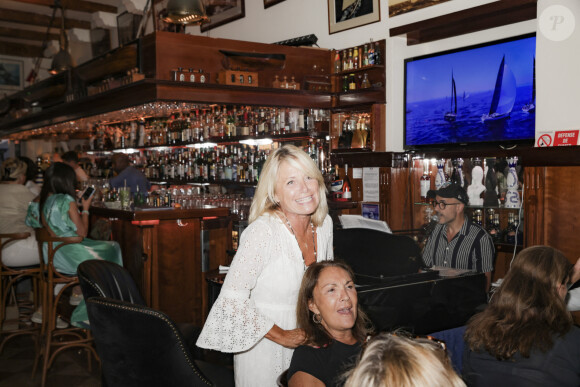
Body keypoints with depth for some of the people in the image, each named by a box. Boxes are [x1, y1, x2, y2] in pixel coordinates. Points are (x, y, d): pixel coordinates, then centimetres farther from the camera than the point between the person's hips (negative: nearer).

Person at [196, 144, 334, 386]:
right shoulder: (263, 232, -24)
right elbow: (232, 298, -25)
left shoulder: (324, 224, -4)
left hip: (305, 341, 6)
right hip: (263, 346, -6)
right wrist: (281, 335, -18)